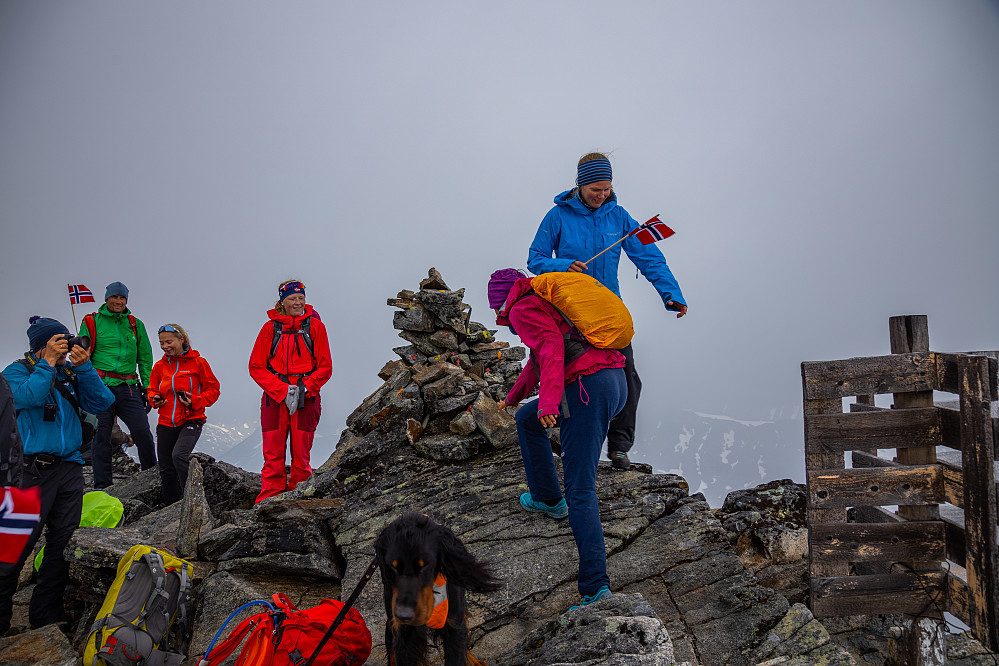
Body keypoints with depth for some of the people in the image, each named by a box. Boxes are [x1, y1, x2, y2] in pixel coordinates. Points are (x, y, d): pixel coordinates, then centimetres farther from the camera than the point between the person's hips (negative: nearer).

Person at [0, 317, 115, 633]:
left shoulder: (71, 373, 12)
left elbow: (102, 402, 1)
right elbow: (28, 397, -21)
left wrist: (84, 366, -9)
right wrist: (48, 362, -16)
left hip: (69, 466, 5)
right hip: (33, 470, -5)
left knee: (64, 541, 6)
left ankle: (45, 612, 17)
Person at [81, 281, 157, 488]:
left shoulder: (135, 325, 15)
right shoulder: (92, 322, 8)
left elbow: (145, 359, 18)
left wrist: (147, 389, 11)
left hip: (128, 388, 2)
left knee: (143, 433, -8)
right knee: (101, 436, -1)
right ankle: (102, 484, 6)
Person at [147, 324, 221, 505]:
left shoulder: (198, 362, -3)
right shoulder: (160, 366, 9)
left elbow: (213, 389, 0)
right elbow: (152, 389, 21)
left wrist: (194, 401, -15)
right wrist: (155, 400, -3)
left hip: (191, 421, -5)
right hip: (166, 423, 5)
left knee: (179, 455, -29)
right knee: (166, 471, 7)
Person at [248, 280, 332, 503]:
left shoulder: (315, 326, 4)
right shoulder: (270, 328, 5)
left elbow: (325, 367, 3)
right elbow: (256, 367, 3)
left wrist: (304, 389, -10)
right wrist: (283, 390, -9)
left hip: (306, 398, 0)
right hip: (274, 397, 0)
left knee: (301, 457, 1)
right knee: (273, 457, -2)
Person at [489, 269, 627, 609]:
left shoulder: (523, 309, 2)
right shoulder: (547, 302, 31)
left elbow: (550, 347, -18)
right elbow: (539, 360, 45)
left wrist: (549, 400, -29)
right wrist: (514, 396, 60)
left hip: (586, 389, -9)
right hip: (616, 382, 9)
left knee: (581, 490, -11)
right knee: (527, 420, 29)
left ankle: (596, 586, -15)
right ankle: (547, 498, 38)